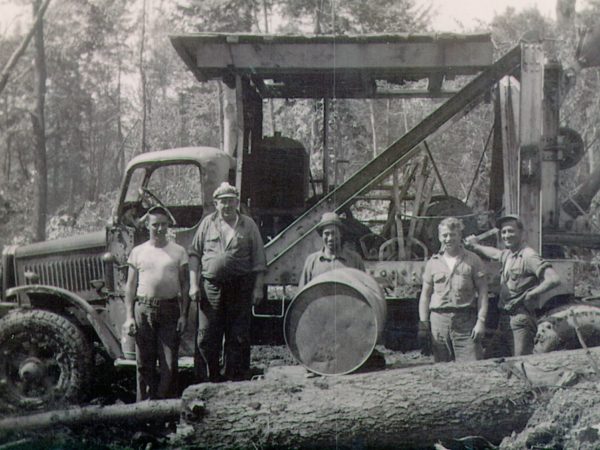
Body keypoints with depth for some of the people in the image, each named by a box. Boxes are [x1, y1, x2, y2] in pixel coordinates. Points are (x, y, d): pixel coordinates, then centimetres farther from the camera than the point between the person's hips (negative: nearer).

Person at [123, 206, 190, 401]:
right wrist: (129, 317, 2)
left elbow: (185, 285, 7)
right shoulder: (138, 252, 9)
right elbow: (130, 286, 10)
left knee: (169, 363, -3)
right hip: (143, 309, 1)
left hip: (169, 309, 0)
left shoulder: (178, 251, 7)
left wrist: (183, 315, -1)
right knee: (144, 362, 2)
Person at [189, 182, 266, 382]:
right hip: (211, 285, 0)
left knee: (238, 337, 2)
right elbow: (194, 254, 10)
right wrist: (193, 284, 2)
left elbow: (259, 259, 7)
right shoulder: (208, 223, 9)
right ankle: (208, 380, 8)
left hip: (240, 287, 0)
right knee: (207, 337, 0)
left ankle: (235, 378, 10)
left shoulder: (248, 225, 7)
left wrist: (258, 288, 0)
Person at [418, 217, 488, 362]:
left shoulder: (473, 260, 6)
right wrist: (423, 325, 5)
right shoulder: (433, 263, 12)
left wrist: (481, 321, -7)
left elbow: (482, 292, 3)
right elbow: (425, 295, 14)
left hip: (465, 321, -2)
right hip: (438, 320, 2)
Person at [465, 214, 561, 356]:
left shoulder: (529, 256, -14)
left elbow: (554, 280, -23)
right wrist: (475, 246, 45)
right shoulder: (507, 255, 14)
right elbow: (495, 253, 40)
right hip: (504, 317, 9)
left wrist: (530, 294, -16)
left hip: (520, 318, -9)